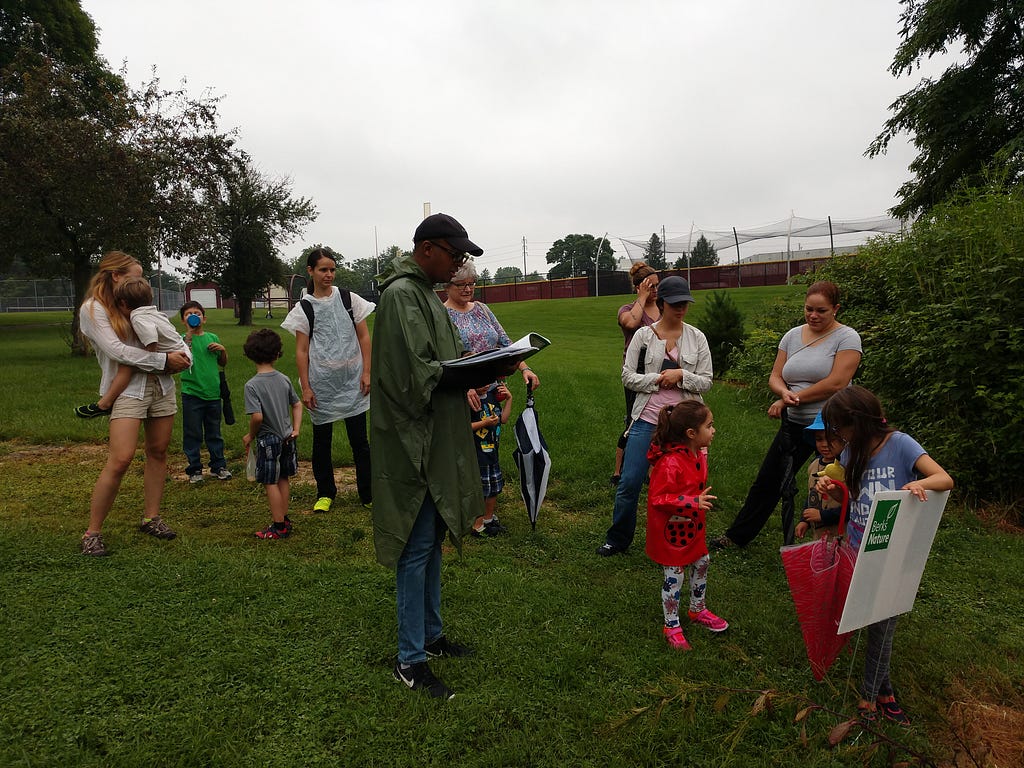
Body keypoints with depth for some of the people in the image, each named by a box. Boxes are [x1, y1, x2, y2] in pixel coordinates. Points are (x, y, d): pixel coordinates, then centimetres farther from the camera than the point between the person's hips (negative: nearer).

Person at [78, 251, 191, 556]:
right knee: (120, 460, -13)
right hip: (127, 389, -6)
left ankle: (151, 518, 22)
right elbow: (116, 350, -15)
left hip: (161, 385, 7)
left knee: (158, 453, 10)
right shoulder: (93, 308, -4)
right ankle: (92, 532, 0)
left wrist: (184, 355, -3)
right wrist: (163, 360, -14)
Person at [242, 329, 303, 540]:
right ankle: (284, 519, 29)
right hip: (286, 438, 6)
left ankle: (278, 526, 13)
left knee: (270, 483, 6)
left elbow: (257, 416, -23)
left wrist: (250, 436, -7)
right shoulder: (284, 379, 1)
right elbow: (297, 405, 7)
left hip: (268, 440, -6)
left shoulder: (252, 385, -16)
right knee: (283, 479, 18)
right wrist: (296, 429, 10)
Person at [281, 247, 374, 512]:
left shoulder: (349, 299, 4)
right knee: (321, 440, 8)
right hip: (321, 383, 0)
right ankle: (325, 493, 24)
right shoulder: (304, 307, 2)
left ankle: (368, 494, 14)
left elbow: (364, 337, 5)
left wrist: (367, 372, -3)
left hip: (352, 381, 0)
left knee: (359, 439, 3)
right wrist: (305, 388, -4)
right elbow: (301, 350, 1)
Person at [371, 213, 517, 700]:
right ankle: (410, 661, 13)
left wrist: (485, 367, 1)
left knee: (432, 540, 18)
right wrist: (487, 372, -19)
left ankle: (431, 634, 33)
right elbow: (418, 375, -23)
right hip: (414, 444, -10)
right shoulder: (402, 295, -16)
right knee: (417, 546, -1)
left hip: (436, 441, 10)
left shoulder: (424, 292, 14)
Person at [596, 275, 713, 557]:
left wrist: (681, 375, -14)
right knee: (629, 482, 0)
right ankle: (617, 539, 20)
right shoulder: (643, 335, 1)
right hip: (647, 419, -1)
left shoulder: (697, 338, 4)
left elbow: (706, 382, 2)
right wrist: (659, 379, -12)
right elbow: (628, 376, -1)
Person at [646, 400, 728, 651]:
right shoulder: (669, 463, -32)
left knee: (701, 564, 22)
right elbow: (658, 499, -29)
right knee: (674, 575, 4)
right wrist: (693, 503, -35)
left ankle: (698, 610, 45)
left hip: (693, 527, 9)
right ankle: (672, 627, 22)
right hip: (672, 530, -9)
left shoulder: (699, 454, -2)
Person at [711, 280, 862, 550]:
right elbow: (775, 377, 6)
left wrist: (791, 399, -14)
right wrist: (785, 393, -17)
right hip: (794, 424, 6)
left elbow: (836, 383, -19)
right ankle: (737, 535, 27)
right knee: (768, 480, 13)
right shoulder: (793, 335, 8)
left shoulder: (846, 338, -8)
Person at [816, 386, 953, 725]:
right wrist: (831, 489, -9)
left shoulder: (899, 444, -13)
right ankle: (882, 688, 30)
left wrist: (920, 483, -41)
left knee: (881, 626, 4)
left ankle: (871, 692, 24)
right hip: (857, 551, 5)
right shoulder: (851, 453, 3)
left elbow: (946, 480, -19)